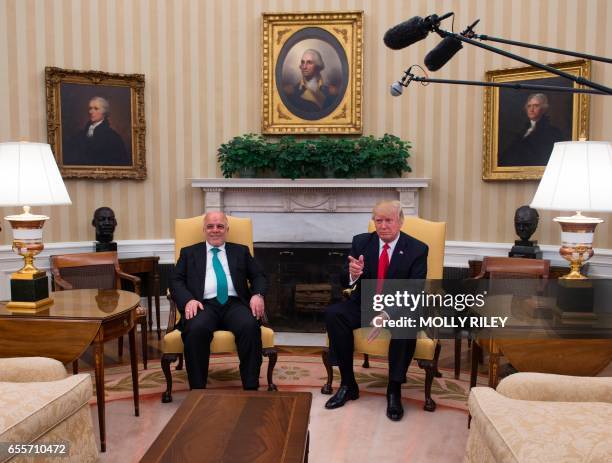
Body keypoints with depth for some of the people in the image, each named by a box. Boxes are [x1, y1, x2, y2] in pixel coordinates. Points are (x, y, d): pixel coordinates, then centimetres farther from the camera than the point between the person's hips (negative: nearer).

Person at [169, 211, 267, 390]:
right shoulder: (189, 253, 21)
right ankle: (198, 392, -25)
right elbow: (176, 281, 10)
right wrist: (188, 300, -11)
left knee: (250, 326, -32)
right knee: (196, 330, -35)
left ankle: (251, 389, -25)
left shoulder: (241, 251, 23)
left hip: (234, 303, 1)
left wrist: (258, 295, -6)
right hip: (204, 305, -1)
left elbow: (259, 276, 17)